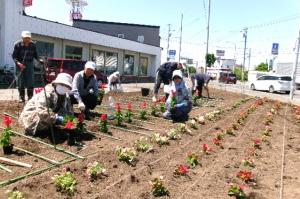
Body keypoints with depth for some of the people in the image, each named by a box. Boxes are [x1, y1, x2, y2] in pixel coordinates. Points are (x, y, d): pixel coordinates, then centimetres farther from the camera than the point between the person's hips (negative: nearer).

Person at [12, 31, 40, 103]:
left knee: (30, 81, -1)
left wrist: (39, 60, -12)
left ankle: (30, 97, 9)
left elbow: (35, 55, 8)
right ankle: (21, 97, 12)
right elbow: (14, 56, -7)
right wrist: (18, 63, -24)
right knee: (20, 81, 3)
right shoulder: (18, 44, -7)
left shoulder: (33, 45, -1)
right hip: (20, 64, -1)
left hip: (29, 64, 1)